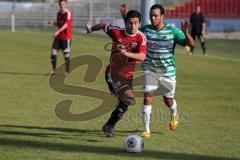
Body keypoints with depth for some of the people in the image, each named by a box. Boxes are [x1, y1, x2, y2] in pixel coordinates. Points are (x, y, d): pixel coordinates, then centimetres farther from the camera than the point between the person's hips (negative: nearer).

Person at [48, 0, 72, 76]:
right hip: (58, 36, 6)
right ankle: (54, 70, 8)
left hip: (66, 37, -6)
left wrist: (58, 31, -33)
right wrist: (53, 22, 1)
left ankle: (67, 71, 12)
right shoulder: (59, 13, 12)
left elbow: (66, 24, -22)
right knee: (53, 52, -2)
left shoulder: (68, 13, -11)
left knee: (66, 54, 0)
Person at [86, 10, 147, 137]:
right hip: (113, 73, -4)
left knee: (123, 104, 10)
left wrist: (127, 53, -39)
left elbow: (142, 57, -23)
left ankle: (109, 126, 31)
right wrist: (91, 29, 28)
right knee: (129, 99, -26)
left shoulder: (141, 38, -10)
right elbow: (103, 26, 9)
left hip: (128, 76, 4)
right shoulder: (116, 32, -12)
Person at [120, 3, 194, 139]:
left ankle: (174, 115, 50)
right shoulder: (145, 30, -2)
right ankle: (147, 130, -9)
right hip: (150, 70, 1)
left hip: (167, 72, -1)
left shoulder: (172, 31, -10)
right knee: (147, 97, -16)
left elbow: (191, 44, -11)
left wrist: (186, 33, -31)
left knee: (168, 101, 13)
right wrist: (125, 17, 2)